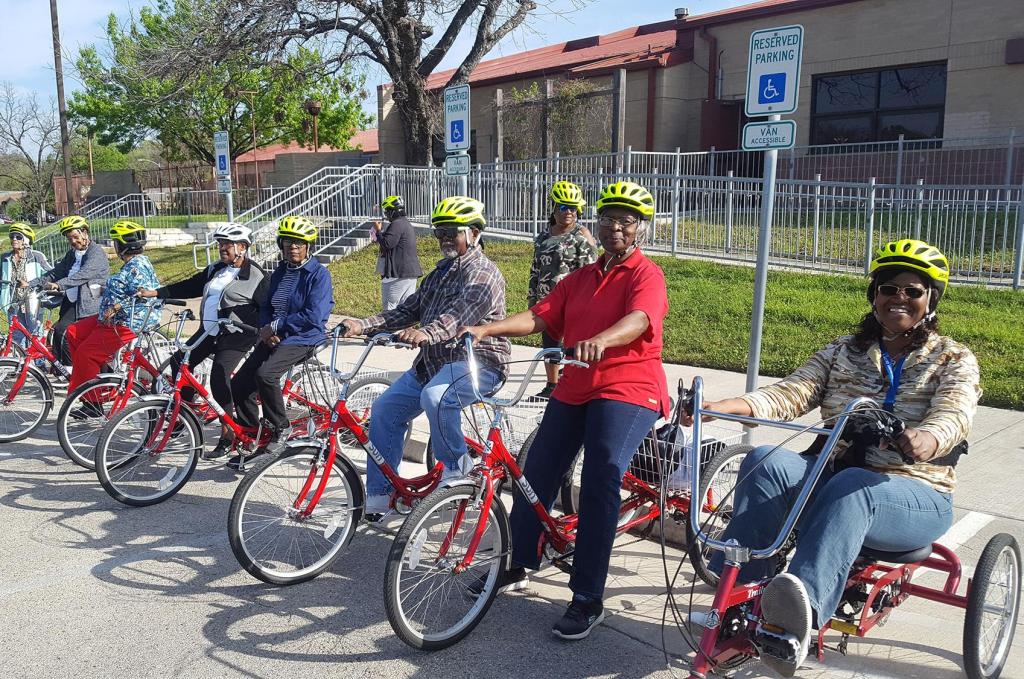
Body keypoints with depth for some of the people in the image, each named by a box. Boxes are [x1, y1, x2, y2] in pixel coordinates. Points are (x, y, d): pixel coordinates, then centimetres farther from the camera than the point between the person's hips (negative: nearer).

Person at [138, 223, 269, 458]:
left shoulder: (256, 276, -7)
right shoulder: (215, 270, 16)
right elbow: (189, 286, 18)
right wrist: (155, 293, 12)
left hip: (235, 336, -8)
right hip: (208, 332, 8)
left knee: (219, 378, -19)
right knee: (178, 362, -2)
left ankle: (227, 435, -8)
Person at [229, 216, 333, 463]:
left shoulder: (319, 274, -9)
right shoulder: (279, 273, 14)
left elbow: (313, 316, -20)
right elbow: (266, 306, 18)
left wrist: (276, 326, -15)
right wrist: (265, 329, -5)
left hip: (303, 339, -7)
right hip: (273, 338, 8)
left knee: (265, 374, -31)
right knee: (240, 384, -4)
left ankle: (281, 429, -11)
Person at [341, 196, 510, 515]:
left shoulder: (483, 273, -11)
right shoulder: (441, 272, 18)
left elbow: (461, 314, -30)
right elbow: (409, 310, 12)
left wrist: (425, 333, -49)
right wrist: (363, 325, -2)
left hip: (477, 361, -9)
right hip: (433, 362, 9)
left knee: (435, 397, -36)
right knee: (385, 408, 1)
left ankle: (457, 465, -11)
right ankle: (378, 495, 9)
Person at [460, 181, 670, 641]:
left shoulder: (646, 276, -4)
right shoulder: (579, 279, 16)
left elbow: (637, 320, -25)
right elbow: (539, 316, 3)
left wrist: (599, 340, -46)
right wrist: (486, 329, -14)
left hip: (627, 390, -6)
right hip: (574, 389, 7)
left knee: (600, 480, -21)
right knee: (536, 473, 5)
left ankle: (588, 601, -12)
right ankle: (519, 568, 25)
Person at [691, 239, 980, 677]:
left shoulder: (954, 361, 8)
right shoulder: (844, 352, 16)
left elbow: (953, 414, -14)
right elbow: (792, 393, 0)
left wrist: (926, 438, -42)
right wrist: (728, 406, -22)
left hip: (913, 495, -3)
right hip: (831, 475, 3)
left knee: (849, 487, -40)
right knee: (766, 463, -30)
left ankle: (805, 603, -62)